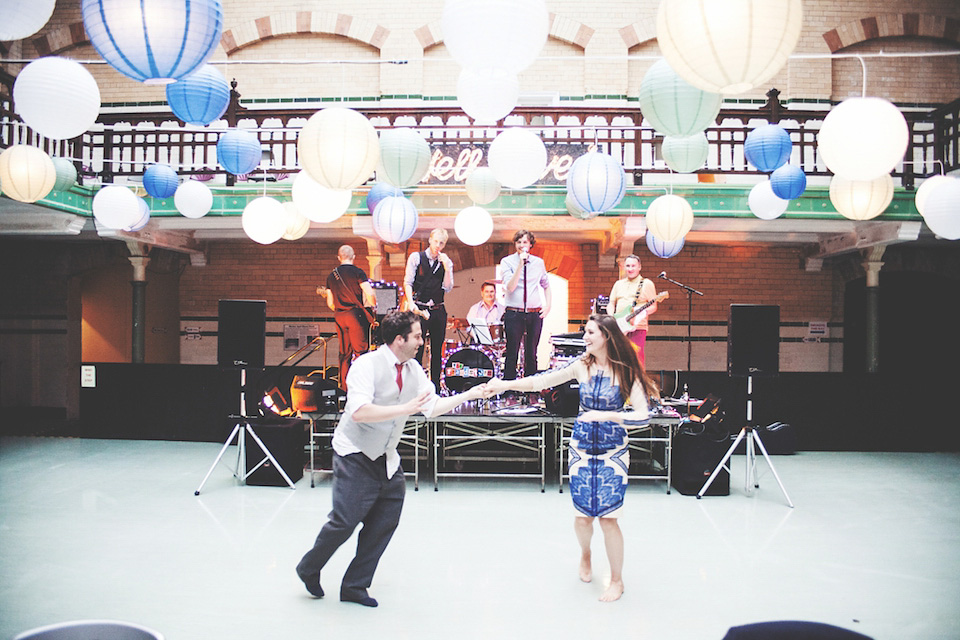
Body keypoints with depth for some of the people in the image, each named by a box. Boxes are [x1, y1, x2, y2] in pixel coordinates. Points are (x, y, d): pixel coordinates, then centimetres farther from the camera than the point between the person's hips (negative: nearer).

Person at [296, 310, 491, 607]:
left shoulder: (414, 371, 5)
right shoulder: (367, 365, -18)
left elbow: (433, 407, 10)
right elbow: (359, 412, -30)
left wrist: (469, 394, 2)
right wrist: (405, 409, -31)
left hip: (387, 460, 8)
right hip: (355, 457, -7)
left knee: (385, 523, 6)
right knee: (345, 521, -9)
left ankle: (354, 586, 19)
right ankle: (309, 569, 18)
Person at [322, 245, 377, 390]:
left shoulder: (331, 276, 10)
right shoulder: (357, 272, -5)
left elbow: (330, 303, 12)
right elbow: (370, 294, -15)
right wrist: (374, 305, 3)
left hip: (339, 317, 5)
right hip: (355, 314, -5)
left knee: (344, 354, 12)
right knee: (360, 352, -2)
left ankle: (344, 387, 14)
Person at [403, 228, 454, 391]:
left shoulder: (446, 262, 10)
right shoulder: (416, 257, 2)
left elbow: (447, 288, 3)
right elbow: (408, 282, -1)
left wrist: (446, 267, -8)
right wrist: (410, 302, -15)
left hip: (438, 310, 3)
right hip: (419, 309, -3)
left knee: (437, 350, 7)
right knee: (417, 348, -7)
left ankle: (435, 387, 14)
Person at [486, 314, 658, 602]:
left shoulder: (626, 372, -10)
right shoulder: (582, 365, -2)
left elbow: (643, 416, -15)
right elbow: (543, 381, -3)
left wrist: (603, 415, -23)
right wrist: (506, 384, -12)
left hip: (613, 451, -2)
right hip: (582, 448, 2)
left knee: (607, 517, -5)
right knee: (583, 516, 3)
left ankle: (617, 580, 15)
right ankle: (585, 554, 38)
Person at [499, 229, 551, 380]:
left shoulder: (539, 262, 9)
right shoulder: (507, 262, -2)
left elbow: (546, 286, 21)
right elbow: (510, 287, -15)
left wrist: (548, 305, 7)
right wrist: (520, 265, -19)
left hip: (535, 315, 3)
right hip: (514, 314, -3)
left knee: (531, 354, 9)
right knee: (512, 354, -1)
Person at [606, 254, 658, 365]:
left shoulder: (647, 284, 3)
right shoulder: (618, 284, 19)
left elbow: (653, 307, 0)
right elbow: (611, 304, 21)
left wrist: (644, 312, -19)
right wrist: (611, 316, 2)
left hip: (637, 328, -4)